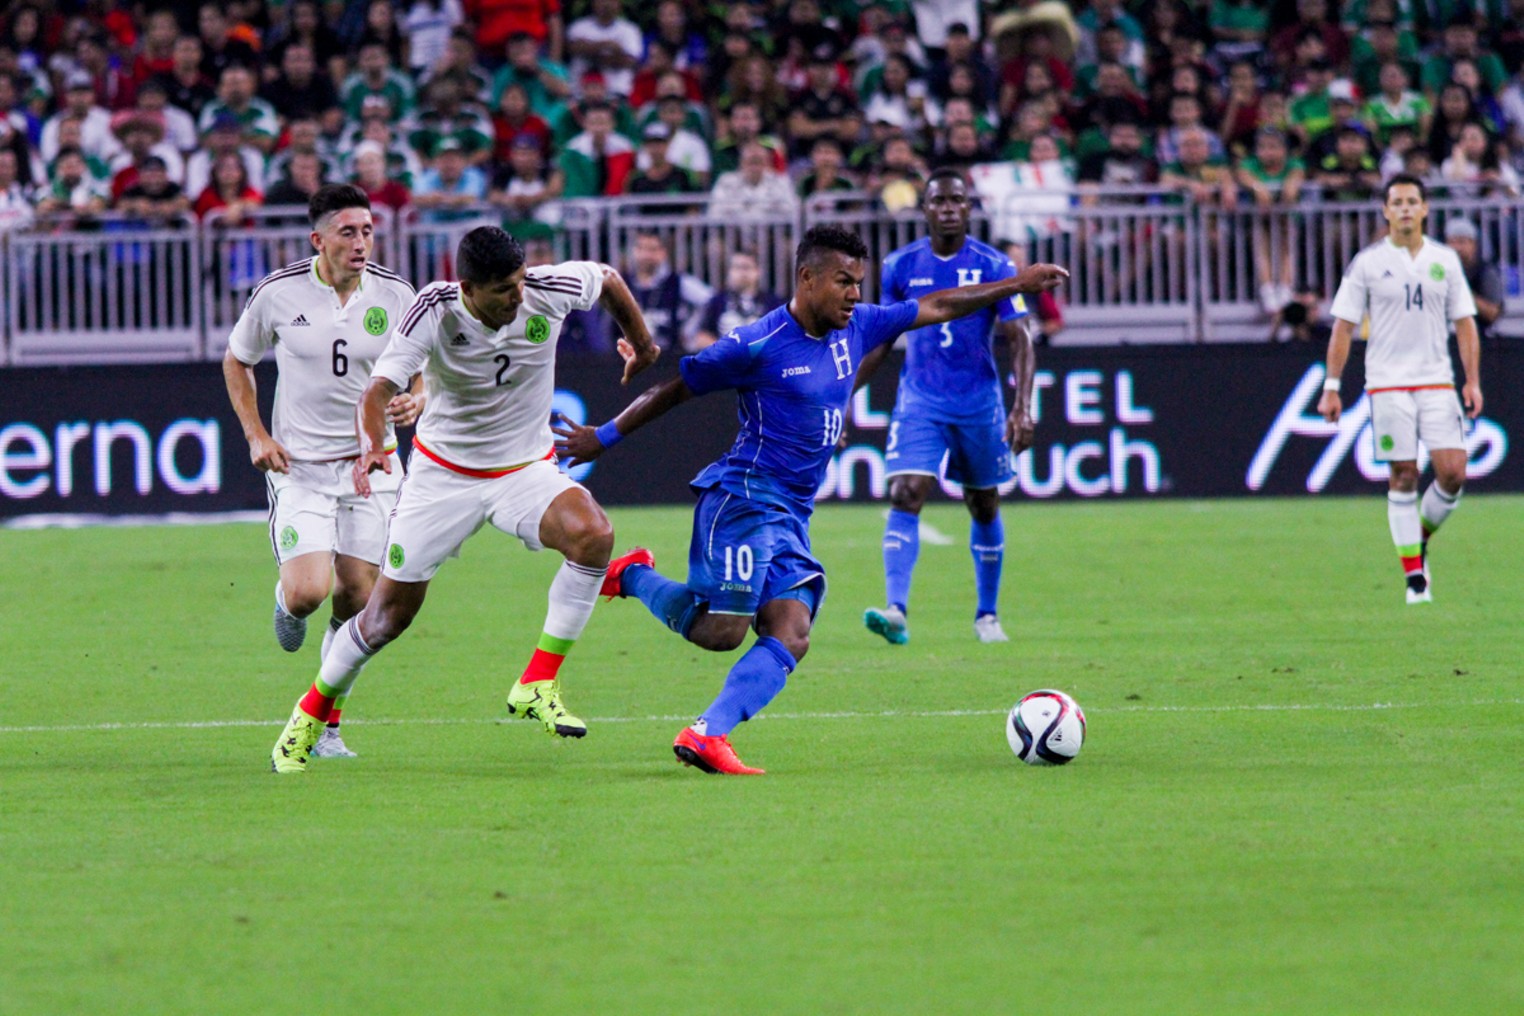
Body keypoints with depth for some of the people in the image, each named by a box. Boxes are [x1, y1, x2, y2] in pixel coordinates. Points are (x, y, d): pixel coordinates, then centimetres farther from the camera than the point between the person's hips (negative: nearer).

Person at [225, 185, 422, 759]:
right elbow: (236, 362, 10)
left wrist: (415, 401, -13)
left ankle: (326, 724, 16)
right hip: (298, 468, -2)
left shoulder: (395, 296, -3)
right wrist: (255, 435, -1)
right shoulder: (278, 293, -7)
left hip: (370, 465, 2)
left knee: (356, 599, 0)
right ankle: (285, 603, 23)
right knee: (308, 592, -16)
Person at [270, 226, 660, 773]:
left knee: (592, 534, -29)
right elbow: (381, 385, -31)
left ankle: (537, 686, -18)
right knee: (388, 614, 1)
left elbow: (607, 279, 4)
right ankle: (310, 716, 27)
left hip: (525, 469, 2)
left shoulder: (549, 290, -18)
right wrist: (372, 442, -52)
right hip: (443, 473, -2)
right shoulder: (433, 310, -24)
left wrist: (641, 343, 18)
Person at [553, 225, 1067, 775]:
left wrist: (1015, 286, 21)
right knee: (721, 631, -16)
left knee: (791, 636, -10)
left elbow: (935, 307, 21)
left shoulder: (855, 328, 11)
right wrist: (604, 438, 4)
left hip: (791, 518, 8)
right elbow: (673, 389, -1)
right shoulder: (759, 344, -10)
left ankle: (706, 735, -17)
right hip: (743, 500, -8)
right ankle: (634, 575, 9)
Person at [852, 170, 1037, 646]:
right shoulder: (901, 266, 1)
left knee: (984, 507, 11)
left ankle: (987, 615, 27)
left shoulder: (994, 267, -6)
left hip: (980, 403, 0)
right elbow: (880, 340, 12)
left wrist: (1023, 408, -18)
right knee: (905, 496, -18)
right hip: (919, 402, 0)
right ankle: (896, 611, -29)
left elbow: (1019, 341, -7)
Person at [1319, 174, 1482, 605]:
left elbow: (1464, 323, 11)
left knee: (1453, 472, -9)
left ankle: (1422, 537, 18)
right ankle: (1414, 576, 3)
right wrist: (1331, 387, -2)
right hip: (1387, 385, -2)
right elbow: (1343, 327, 3)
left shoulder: (1445, 260, 8)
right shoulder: (1367, 263, 1)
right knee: (1403, 476, -4)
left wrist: (1473, 382, 2)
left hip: (1437, 382, 2)